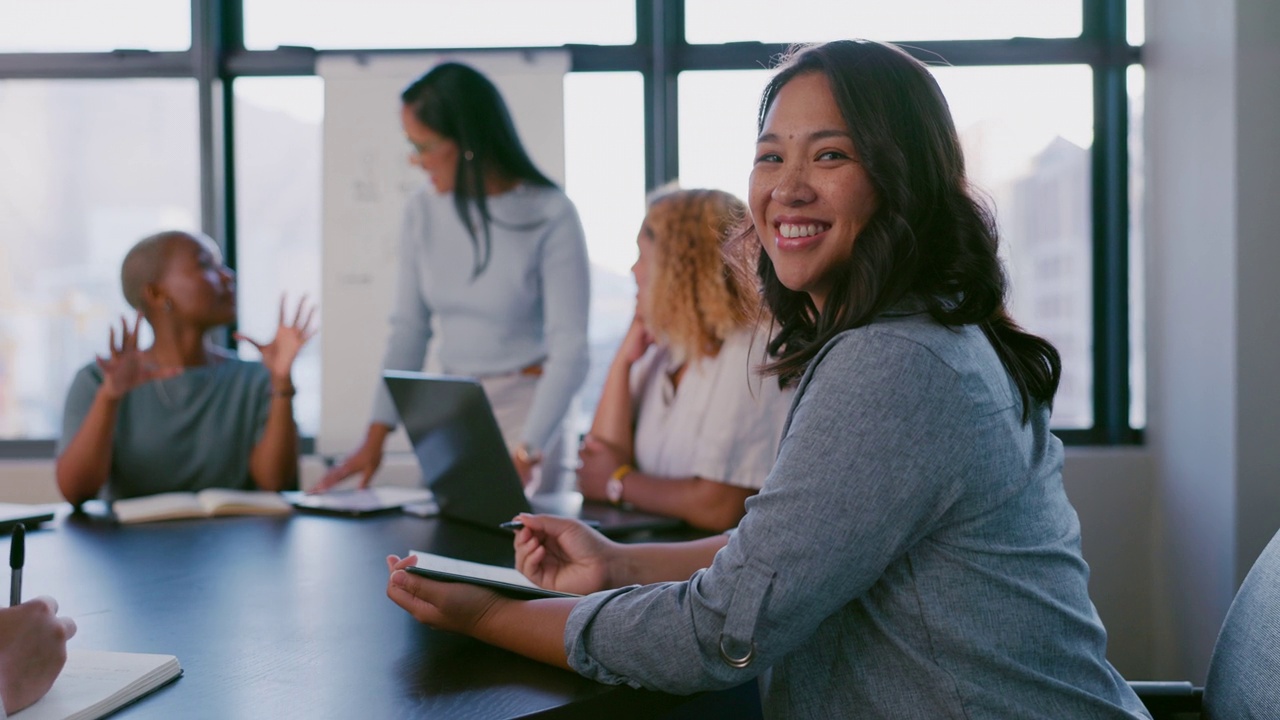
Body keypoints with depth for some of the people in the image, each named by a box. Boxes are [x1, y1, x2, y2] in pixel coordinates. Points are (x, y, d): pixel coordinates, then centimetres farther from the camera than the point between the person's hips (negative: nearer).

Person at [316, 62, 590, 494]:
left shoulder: (549, 216, -15)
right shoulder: (423, 212, 0)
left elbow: (569, 352, -17)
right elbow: (408, 329, 4)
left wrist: (526, 456, -26)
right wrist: (376, 438, -3)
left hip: (525, 406, -4)